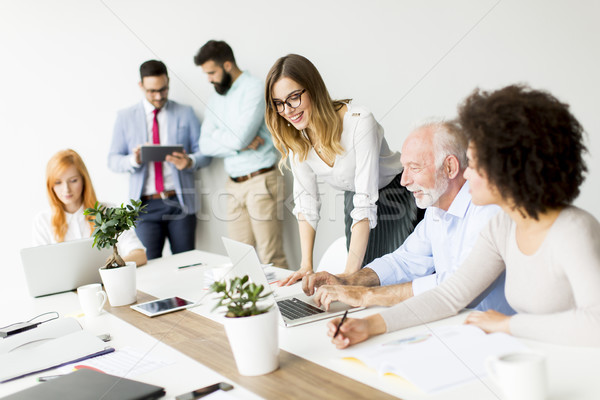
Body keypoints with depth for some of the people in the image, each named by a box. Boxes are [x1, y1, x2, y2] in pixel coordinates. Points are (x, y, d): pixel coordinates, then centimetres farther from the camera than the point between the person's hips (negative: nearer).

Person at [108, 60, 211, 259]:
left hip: (179, 200, 0)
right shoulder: (126, 117, 10)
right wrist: (133, 160, -15)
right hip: (145, 205, 0)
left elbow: (204, 153, 7)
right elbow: (113, 161, 8)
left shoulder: (185, 113, 11)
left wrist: (190, 161, -16)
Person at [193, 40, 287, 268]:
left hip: (260, 181, -7)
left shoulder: (254, 88, -8)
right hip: (234, 185, 7)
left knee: (271, 258, -6)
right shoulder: (217, 98, 16)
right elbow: (205, 145, 7)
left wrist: (217, 135, 2)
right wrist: (240, 145, -7)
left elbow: (240, 136, -18)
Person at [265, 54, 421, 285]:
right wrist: (306, 266, -16)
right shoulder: (294, 136, -11)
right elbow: (305, 200, -8)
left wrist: (350, 272, -37)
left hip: (397, 198, -5)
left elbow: (365, 204, -33)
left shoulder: (359, 122, -30)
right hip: (354, 200, 5)